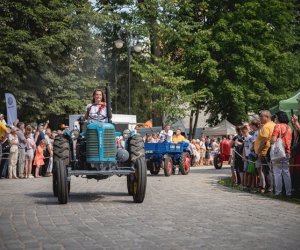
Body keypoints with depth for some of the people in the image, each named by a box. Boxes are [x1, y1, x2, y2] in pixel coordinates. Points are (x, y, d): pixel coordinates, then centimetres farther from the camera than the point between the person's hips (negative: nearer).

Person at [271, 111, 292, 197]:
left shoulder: (277, 126, -8)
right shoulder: (289, 127, 13)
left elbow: (273, 140, -15)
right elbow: (290, 140, 18)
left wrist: (270, 141, 4)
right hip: (287, 152, 6)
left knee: (277, 172, -1)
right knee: (286, 172, 9)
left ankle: (278, 191, -2)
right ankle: (288, 192, 8)